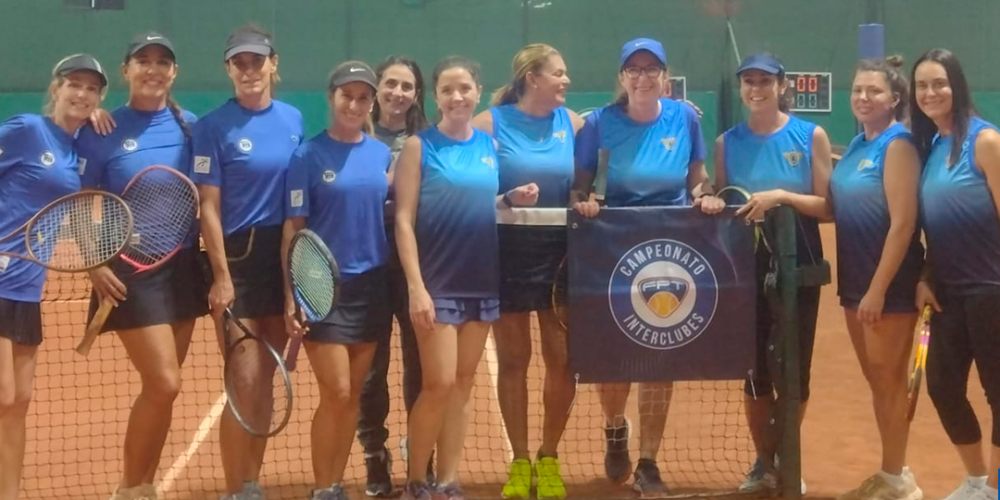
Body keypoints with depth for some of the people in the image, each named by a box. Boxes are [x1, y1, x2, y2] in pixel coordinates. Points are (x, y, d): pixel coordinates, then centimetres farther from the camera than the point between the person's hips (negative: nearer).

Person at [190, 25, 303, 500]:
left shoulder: (293, 119, 6)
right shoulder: (213, 126, -7)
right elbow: (209, 208, -9)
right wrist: (221, 276, -14)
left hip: (286, 256, 5)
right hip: (238, 258, -5)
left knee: (267, 380, 11)